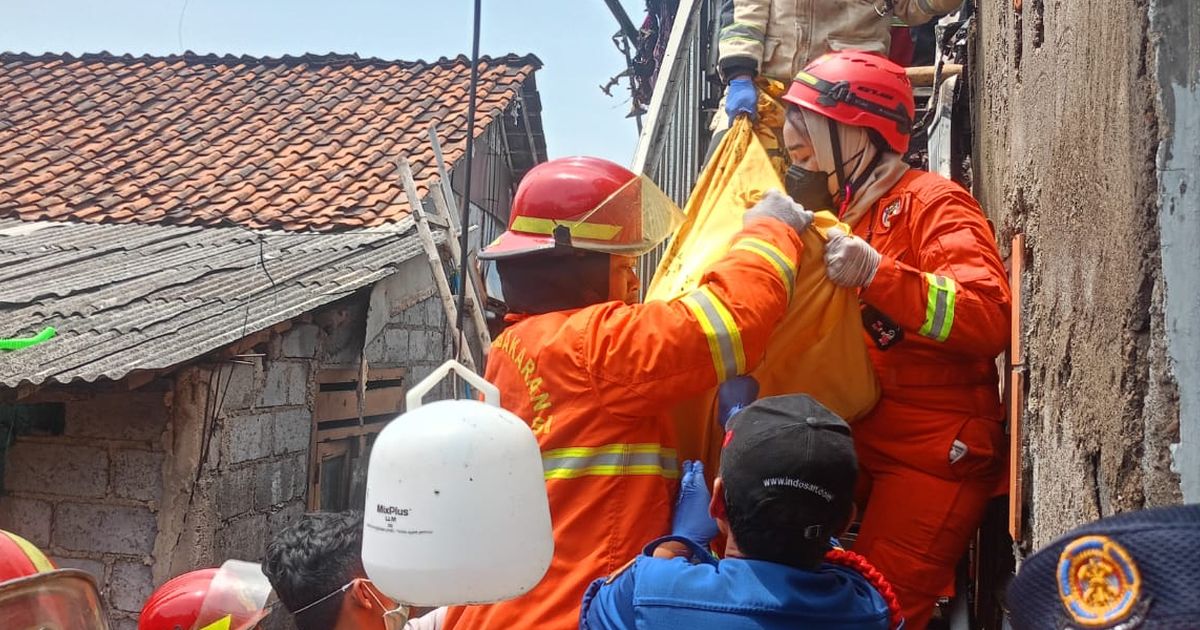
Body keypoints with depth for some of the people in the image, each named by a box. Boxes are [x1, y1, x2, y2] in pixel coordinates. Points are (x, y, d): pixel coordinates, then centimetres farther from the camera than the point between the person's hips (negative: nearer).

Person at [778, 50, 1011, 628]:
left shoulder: (931, 203, -8)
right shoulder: (837, 209, 14)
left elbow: (992, 320, -25)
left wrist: (876, 272, -34)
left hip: (932, 455, -7)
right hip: (857, 444, 7)